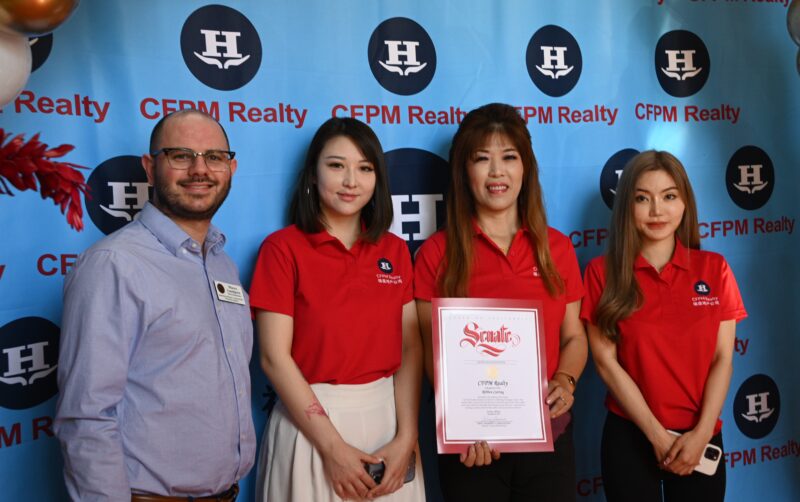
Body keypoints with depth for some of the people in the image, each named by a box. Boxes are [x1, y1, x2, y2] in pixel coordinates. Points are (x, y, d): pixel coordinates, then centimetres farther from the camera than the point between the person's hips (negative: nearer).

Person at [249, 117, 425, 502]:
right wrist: (332, 446, -14)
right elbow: (274, 357, -12)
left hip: (387, 416, 4)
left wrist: (405, 438, -9)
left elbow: (411, 349, 1)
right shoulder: (283, 248, -7)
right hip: (311, 420, -3)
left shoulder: (395, 251, 4)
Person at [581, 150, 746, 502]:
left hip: (701, 438, 2)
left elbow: (722, 359, -1)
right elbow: (606, 362, -9)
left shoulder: (714, 269, 1)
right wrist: (657, 435, -12)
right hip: (630, 436, -2)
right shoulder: (602, 272, -6)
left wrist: (702, 433, -11)